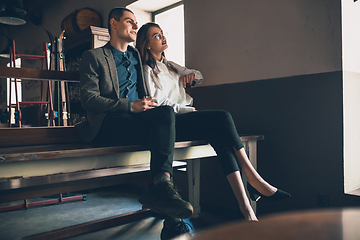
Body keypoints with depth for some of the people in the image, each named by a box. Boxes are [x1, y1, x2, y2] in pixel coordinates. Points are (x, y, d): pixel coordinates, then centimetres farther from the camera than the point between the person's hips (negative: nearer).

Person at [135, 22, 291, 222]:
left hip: (185, 115, 7)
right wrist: (189, 110, -12)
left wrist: (191, 75, 15)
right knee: (223, 117, -26)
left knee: (218, 134, -25)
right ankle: (255, 181, -20)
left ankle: (245, 206, -31)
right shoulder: (146, 69, 4)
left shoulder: (169, 65, 27)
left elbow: (200, 76, 39)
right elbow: (156, 104, -9)